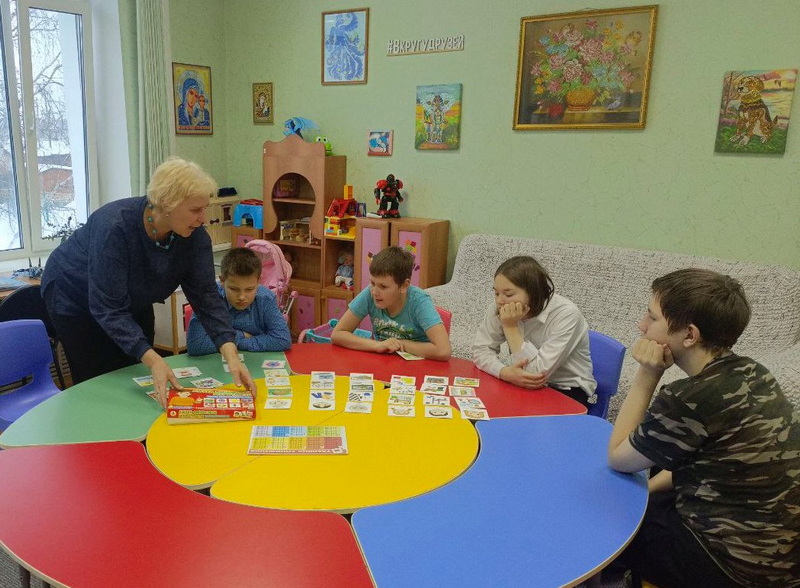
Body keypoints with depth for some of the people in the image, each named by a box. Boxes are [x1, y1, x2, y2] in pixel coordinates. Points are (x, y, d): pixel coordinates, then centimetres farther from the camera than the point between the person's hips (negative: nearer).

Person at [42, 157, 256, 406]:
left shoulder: (194, 234, -23)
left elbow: (205, 294, -24)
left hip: (134, 304, 5)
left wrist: (231, 354, -36)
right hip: (77, 298, -5)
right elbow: (109, 308, -38)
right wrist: (153, 360, -48)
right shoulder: (115, 226, -38)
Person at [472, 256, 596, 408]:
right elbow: (480, 350, -10)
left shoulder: (566, 314, -25)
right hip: (527, 387, 5)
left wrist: (511, 327, -28)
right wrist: (506, 373, -29)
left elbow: (537, 372, -27)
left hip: (567, 391, -4)